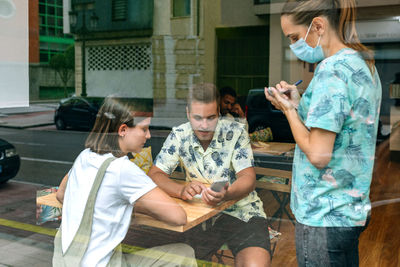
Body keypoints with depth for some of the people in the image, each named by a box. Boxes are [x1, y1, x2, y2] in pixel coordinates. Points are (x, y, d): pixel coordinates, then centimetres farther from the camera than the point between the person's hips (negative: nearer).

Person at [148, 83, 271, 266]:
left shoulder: (235, 132, -8)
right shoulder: (179, 135, -2)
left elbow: (248, 178, -14)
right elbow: (154, 174, -8)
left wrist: (225, 195, -38)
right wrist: (182, 190, -29)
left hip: (242, 212, -1)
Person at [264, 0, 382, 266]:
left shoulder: (333, 69, -21)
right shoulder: (364, 64, 8)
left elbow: (318, 154, -22)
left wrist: (289, 108, -10)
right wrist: (298, 104, 4)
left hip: (324, 216, -9)